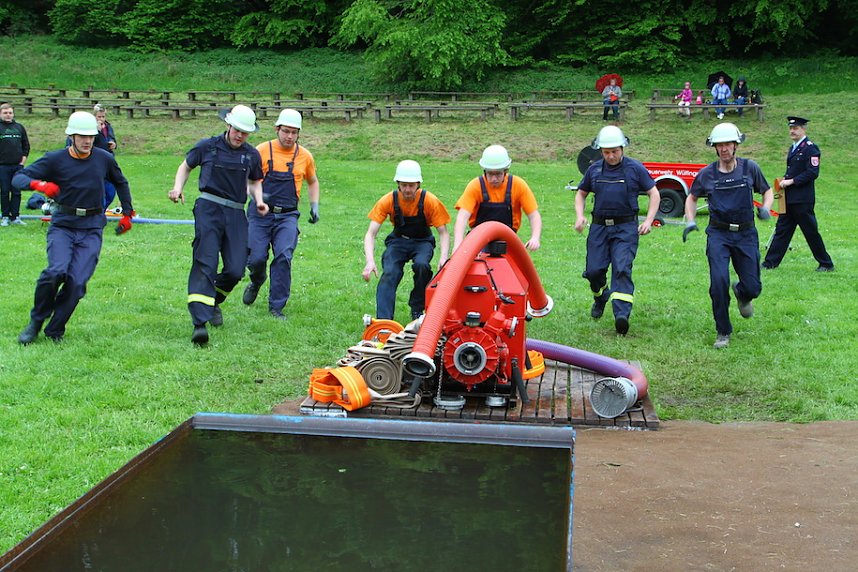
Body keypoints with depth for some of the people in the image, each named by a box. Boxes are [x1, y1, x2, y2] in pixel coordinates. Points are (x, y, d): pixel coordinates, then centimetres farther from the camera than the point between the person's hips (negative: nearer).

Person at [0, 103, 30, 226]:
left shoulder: (19, 127, 12)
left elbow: (26, 145, 17)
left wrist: (23, 160, 7)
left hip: (18, 166, 3)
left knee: (17, 192, 3)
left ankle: (15, 217, 8)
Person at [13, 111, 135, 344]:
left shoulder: (104, 159, 6)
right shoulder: (55, 159, -1)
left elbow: (121, 183, 26)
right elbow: (18, 177, -7)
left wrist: (127, 213, 24)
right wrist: (38, 184, -28)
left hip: (91, 230, 2)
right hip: (62, 226, -1)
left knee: (77, 281, -12)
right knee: (56, 271, -24)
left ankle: (55, 330, 6)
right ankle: (35, 323, -1)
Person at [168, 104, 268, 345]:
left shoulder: (252, 155, 13)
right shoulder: (208, 146, 5)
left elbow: (255, 182, 27)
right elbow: (186, 166, 19)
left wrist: (259, 201, 8)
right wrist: (178, 187, 2)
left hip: (236, 214, 3)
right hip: (209, 209, -3)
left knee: (235, 269, -3)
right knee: (205, 263, -15)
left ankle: (214, 301, 29)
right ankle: (200, 323, -23)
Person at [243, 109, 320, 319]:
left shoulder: (305, 156, 7)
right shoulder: (262, 151, -1)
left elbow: (312, 182, 25)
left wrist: (314, 206, 12)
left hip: (287, 216, 1)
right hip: (260, 214, -1)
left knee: (284, 257, -15)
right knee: (256, 258, -5)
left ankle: (276, 307, -5)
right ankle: (256, 282, 33)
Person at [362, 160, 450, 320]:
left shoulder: (429, 201, -19)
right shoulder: (388, 201, -18)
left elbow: (443, 232, -13)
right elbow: (371, 233, -20)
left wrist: (443, 257, -32)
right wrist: (370, 261, -36)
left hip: (422, 242, -1)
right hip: (398, 241, 1)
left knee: (421, 265, -32)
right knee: (389, 274, -26)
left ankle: (417, 310, -10)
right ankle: (383, 319, -30)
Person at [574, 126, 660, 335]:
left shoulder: (635, 168, 0)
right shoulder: (594, 169, 9)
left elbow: (654, 194, 4)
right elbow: (581, 193, 22)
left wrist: (649, 220, -6)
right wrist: (579, 216, 5)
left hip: (626, 228, -3)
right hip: (599, 226, 4)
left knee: (622, 269, -16)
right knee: (594, 270, 2)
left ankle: (622, 314, -23)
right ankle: (600, 297, 34)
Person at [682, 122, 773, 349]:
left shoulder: (750, 168, 1)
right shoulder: (707, 174, 0)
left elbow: (767, 191, 15)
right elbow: (692, 198, 17)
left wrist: (765, 209, -6)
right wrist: (690, 221, 1)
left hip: (746, 234, 1)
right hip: (718, 234, -1)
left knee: (753, 287, 0)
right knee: (718, 281, -17)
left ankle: (741, 293, 40)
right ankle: (723, 332, 0)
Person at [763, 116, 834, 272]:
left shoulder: (810, 148, -11)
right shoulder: (793, 148, 16)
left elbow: (812, 173, -19)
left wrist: (791, 181, -19)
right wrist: (785, 180, 5)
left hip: (803, 199, -8)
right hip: (789, 198, 8)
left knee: (811, 232, 0)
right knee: (782, 230, 7)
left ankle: (826, 264, 12)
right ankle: (770, 263, 9)